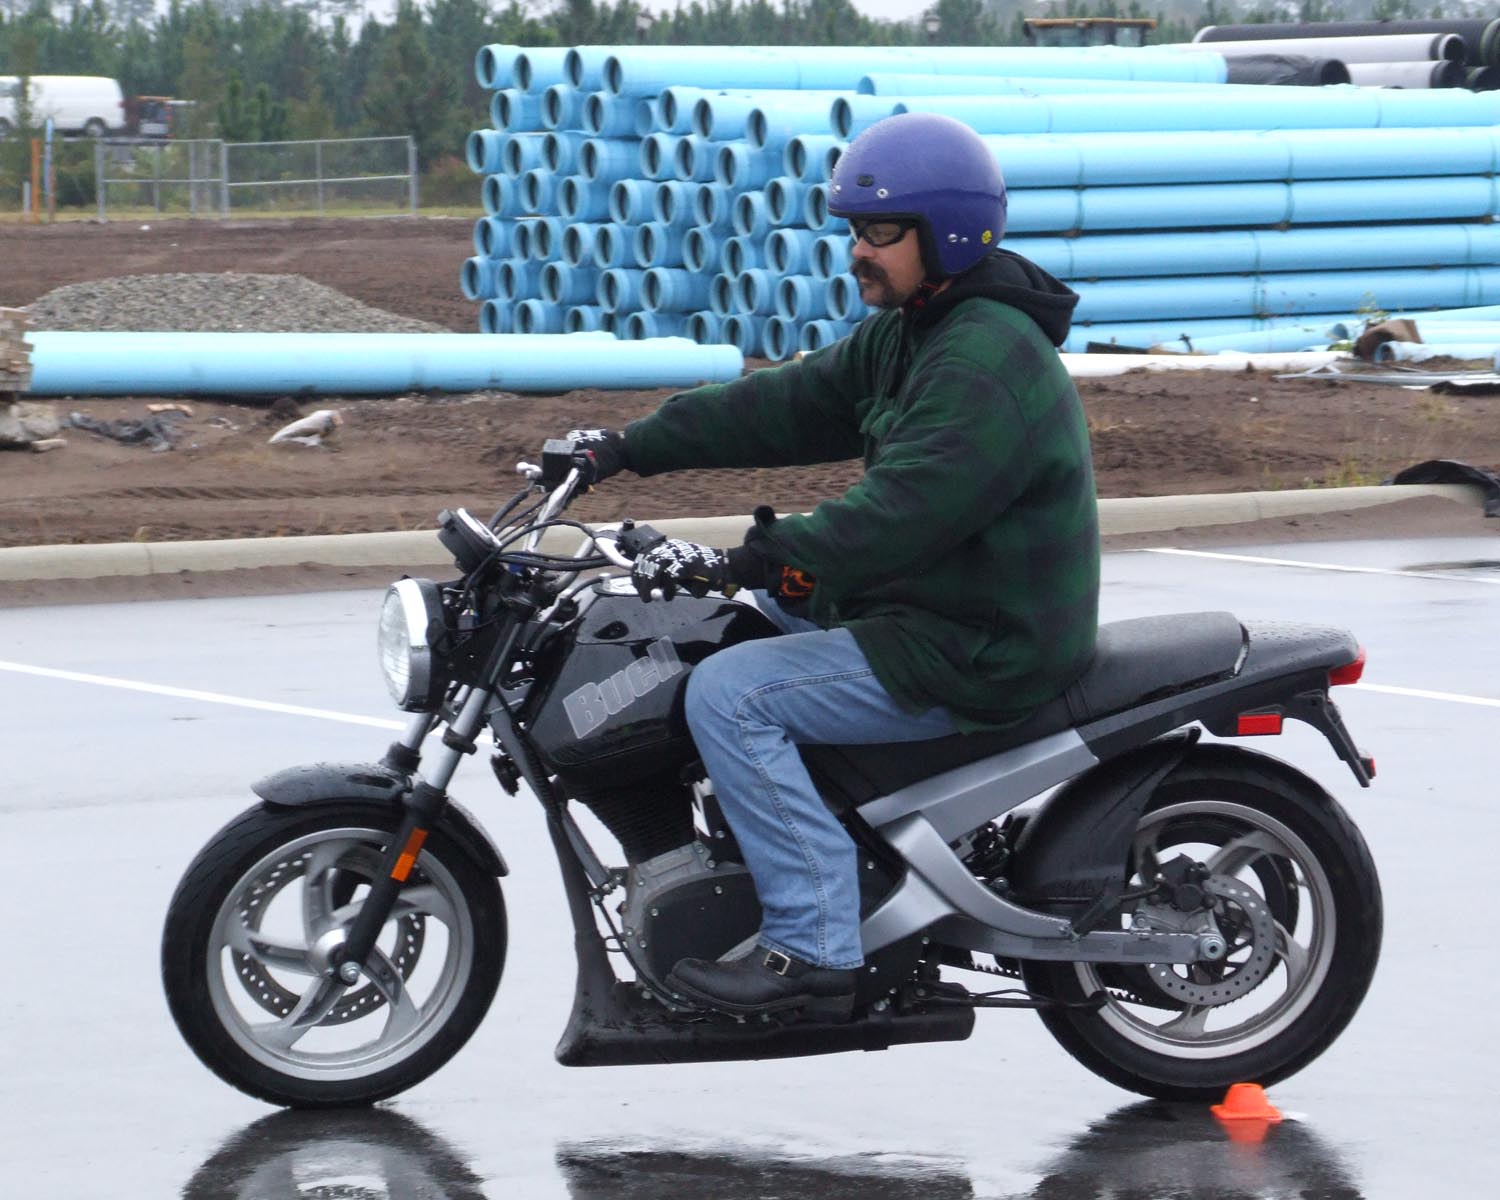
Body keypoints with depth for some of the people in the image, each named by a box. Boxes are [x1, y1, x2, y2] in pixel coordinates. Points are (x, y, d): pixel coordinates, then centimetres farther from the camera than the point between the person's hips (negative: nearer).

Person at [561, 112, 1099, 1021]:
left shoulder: (987, 364, -23)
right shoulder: (909, 334, 11)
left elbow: (900, 514, -32)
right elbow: (791, 406, 13)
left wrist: (740, 564, -35)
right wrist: (631, 449, 7)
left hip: (981, 653, -11)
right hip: (917, 608, 11)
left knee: (728, 694, -19)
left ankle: (813, 947, -19)